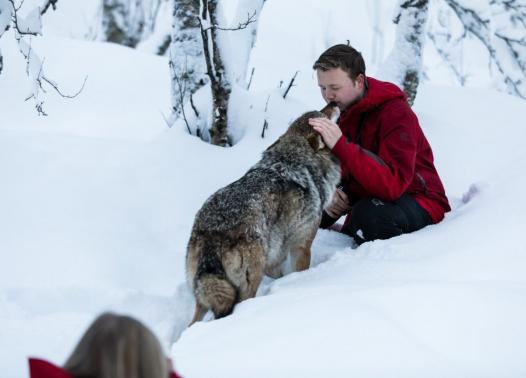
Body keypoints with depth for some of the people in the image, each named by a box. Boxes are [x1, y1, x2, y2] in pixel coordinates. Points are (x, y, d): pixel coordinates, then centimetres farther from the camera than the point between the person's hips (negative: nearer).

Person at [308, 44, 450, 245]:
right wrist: (334, 195, -14)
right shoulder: (346, 112, 5)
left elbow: (393, 185, -34)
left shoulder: (397, 114, -20)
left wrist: (340, 145, -38)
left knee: (369, 214, -37)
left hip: (418, 204, -8)